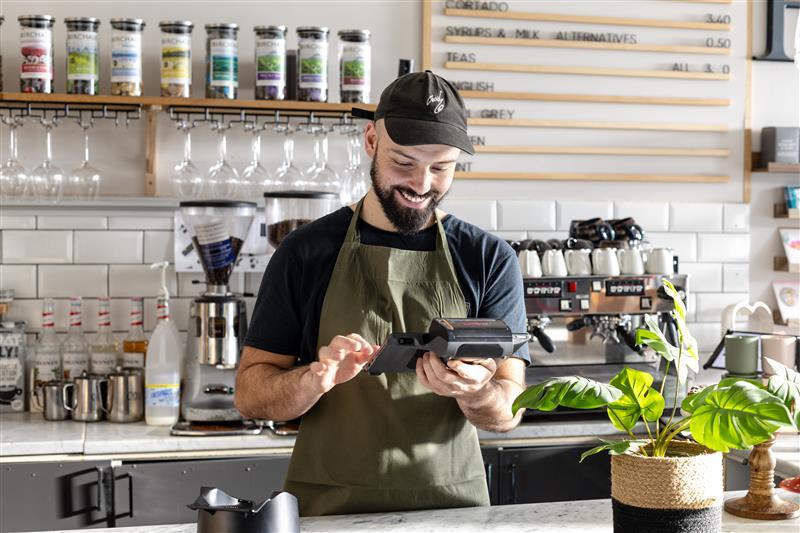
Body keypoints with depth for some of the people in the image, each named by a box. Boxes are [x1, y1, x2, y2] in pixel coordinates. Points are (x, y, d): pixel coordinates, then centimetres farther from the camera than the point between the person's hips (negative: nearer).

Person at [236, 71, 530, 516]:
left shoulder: (490, 258, 3)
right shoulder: (306, 253, 2)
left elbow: (508, 412, 1)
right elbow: (251, 395, 2)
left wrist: (474, 393, -20)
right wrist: (315, 379, -17)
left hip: (452, 507, 2)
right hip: (328, 506, -1)